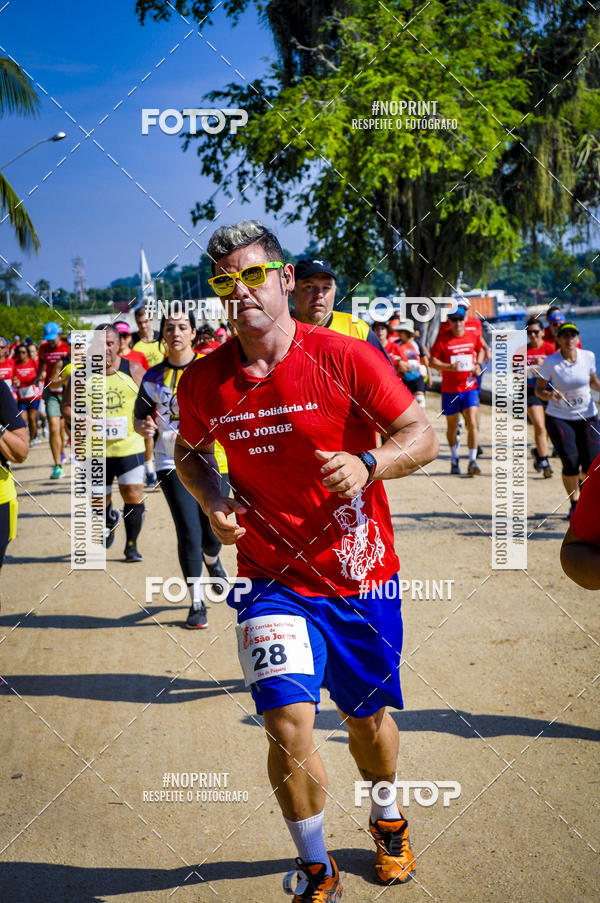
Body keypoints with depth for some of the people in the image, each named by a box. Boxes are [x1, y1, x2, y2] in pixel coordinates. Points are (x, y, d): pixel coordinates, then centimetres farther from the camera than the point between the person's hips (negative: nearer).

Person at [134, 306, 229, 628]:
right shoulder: (154, 377, 4)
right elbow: (140, 416, 13)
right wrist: (145, 427, -9)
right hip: (173, 464, 1)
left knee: (213, 535, 1)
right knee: (189, 533, -9)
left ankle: (212, 560, 40)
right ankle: (197, 602, 7)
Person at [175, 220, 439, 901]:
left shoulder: (345, 359, -12)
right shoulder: (203, 382, -4)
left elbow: (422, 435, -7)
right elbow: (190, 452, 16)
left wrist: (367, 464, -26)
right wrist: (212, 502, -4)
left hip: (362, 577, 0)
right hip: (273, 581, 0)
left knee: (367, 719, 16)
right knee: (287, 724, -14)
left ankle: (388, 818, 50)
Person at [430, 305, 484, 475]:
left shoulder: (473, 337, 4)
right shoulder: (443, 338, -5)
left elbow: (480, 350, 24)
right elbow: (433, 361, -8)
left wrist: (478, 364, 5)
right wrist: (449, 367, -23)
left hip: (470, 388, 1)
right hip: (450, 389, -1)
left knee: (472, 423, -14)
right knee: (452, 427, 10)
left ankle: (472, 461, -12)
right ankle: (454, 458, 31)